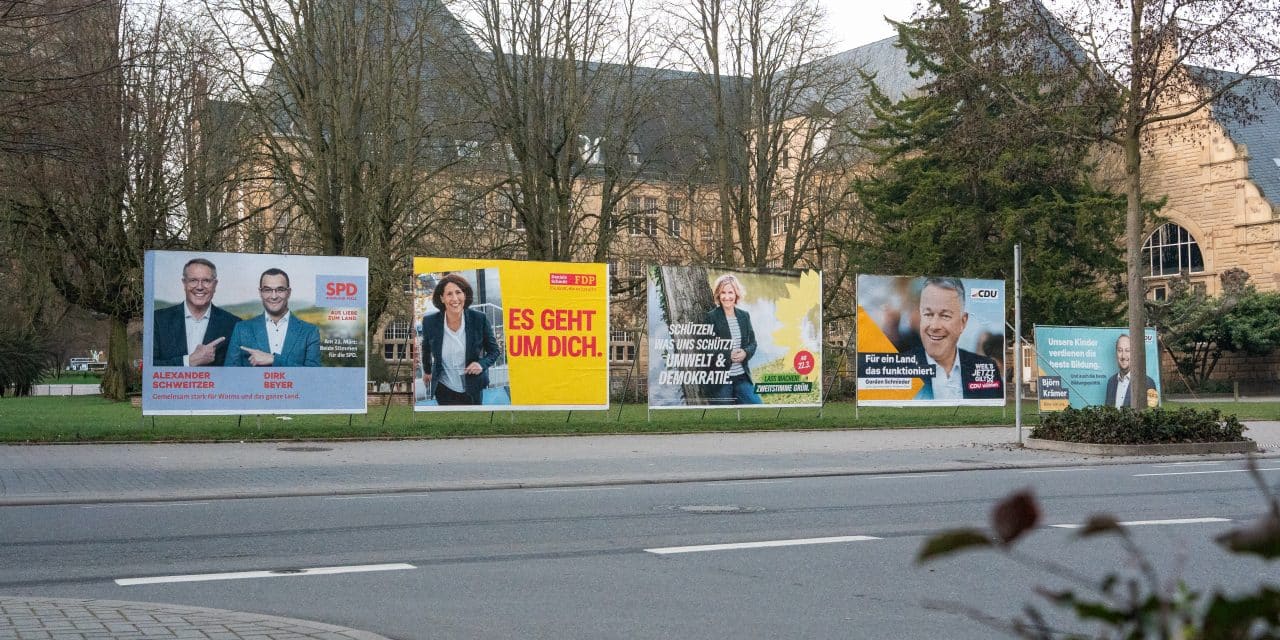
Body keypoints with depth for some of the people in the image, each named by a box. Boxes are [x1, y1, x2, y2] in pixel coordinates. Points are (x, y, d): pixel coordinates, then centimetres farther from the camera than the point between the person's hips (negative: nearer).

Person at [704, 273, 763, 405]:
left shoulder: (744, 316, 9)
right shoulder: (711, 317, -7)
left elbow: (752, 343, 13)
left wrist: (746, 353, -10)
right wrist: (728, 355, -19)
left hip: (742, 377, 5)